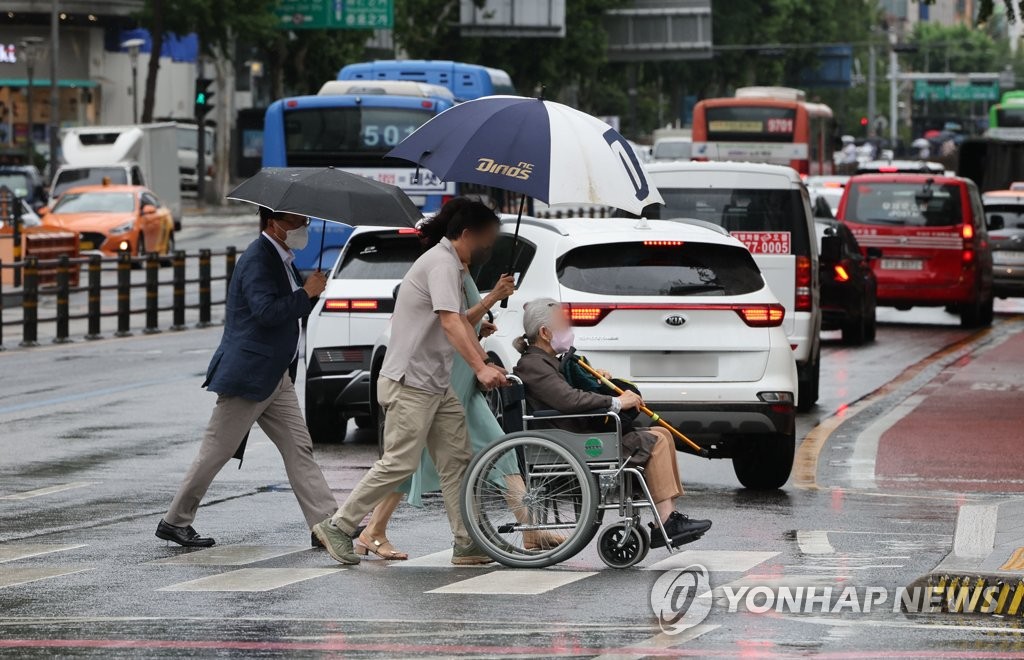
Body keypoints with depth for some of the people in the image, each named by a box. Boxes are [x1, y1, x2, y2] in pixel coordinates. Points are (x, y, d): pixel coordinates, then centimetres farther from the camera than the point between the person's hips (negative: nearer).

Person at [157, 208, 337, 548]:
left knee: (299, 449, 3)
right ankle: (175, 521, 11)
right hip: (248, 376, -10)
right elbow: (266, 311, -29)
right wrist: (307, 293, -19)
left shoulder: (281, 259, 14)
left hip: (276, 378, 10)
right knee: (216, 451, 0)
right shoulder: (258, 259, -17)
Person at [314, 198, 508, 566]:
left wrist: (486, 364, 11)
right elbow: (450, 322, -28)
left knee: (457, 460, 6)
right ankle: (338, 527, -1)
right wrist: (480, 368, -37)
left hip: (436, 384, 11)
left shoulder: (454, 266, 18)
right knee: (399, 464, -10)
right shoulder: (442, 264, -16)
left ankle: (467, 545, 6)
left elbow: (462, 322, 22)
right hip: (410, 383, -11)